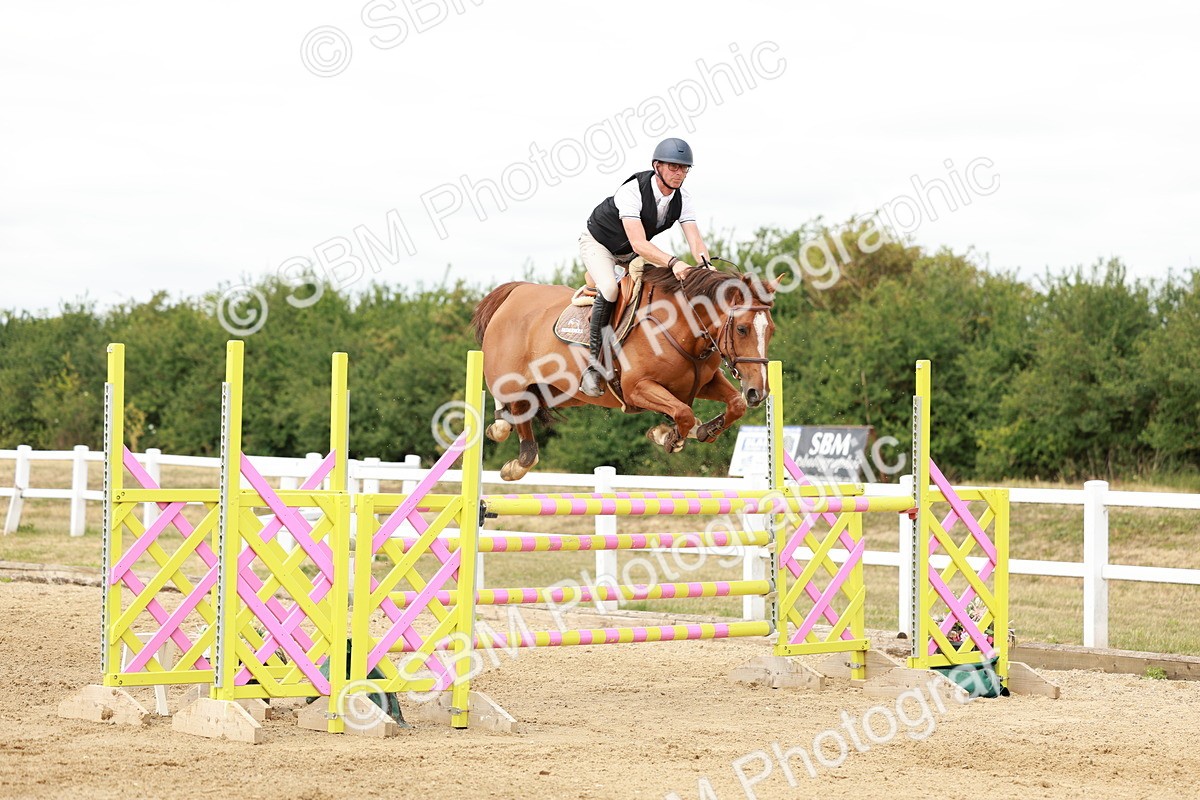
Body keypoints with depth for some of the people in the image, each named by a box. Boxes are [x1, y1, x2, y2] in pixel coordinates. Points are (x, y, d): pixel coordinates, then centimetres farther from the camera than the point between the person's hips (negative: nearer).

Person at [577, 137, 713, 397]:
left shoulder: (682, 199, -15)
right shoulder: (632, 191, -35)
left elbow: (695, 239, -24)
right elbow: (639, 243, -45)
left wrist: (704, 265, -46)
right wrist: (673, 262, -59)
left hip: (631, 253, 7)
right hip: (598, 243, -7)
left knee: (674, 282, -10)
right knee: (609, 289, -34)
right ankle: (593, 362, -26)